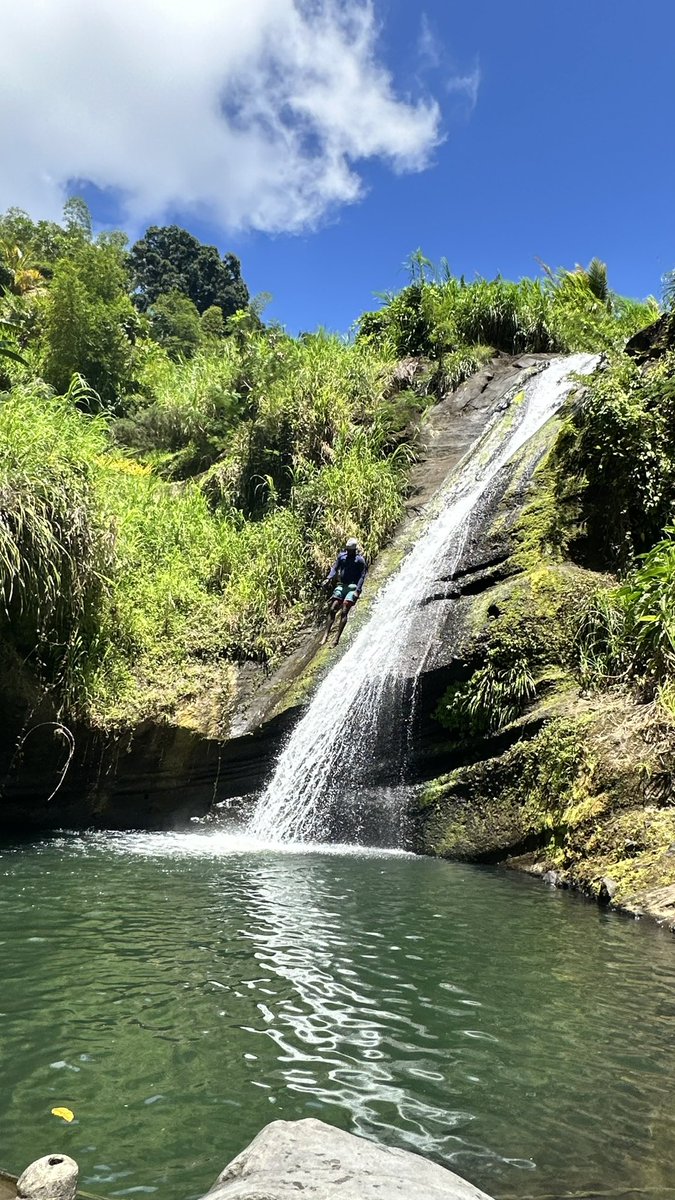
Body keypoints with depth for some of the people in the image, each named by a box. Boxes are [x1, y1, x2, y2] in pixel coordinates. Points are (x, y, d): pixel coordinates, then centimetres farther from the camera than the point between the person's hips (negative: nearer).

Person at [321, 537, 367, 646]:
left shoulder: (360, 559, -3)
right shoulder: (341, 556, 10)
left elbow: (362, 576, -7)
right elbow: (335, 568, 9)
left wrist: (357, 590, -18)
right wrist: (328, 579, -10)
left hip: (353, 587, -5)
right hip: (341, 585, 5)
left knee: (344, 612, -14)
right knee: (333, 610, -5)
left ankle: (337, 638, -17)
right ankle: (326, 635, -4)